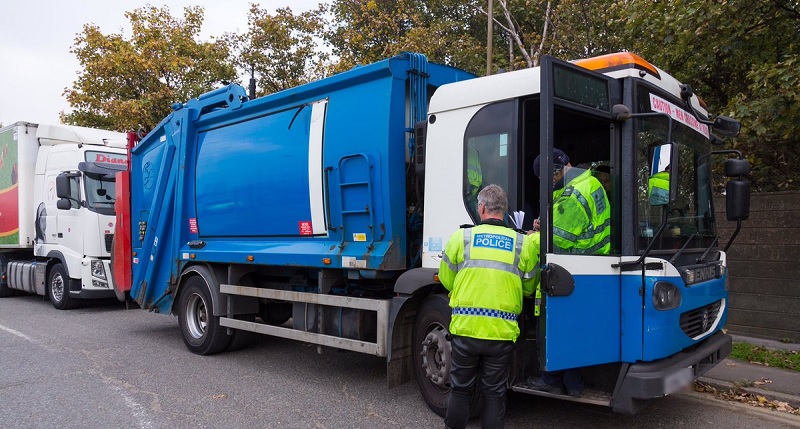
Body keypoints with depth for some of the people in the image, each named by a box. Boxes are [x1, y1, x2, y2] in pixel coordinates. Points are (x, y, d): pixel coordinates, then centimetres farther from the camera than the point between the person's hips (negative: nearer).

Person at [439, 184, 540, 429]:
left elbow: (446, 280, 7)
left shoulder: (461, 237, -1)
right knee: (494, 395, 13)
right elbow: (529, 288, 13)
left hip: (464, 328, 0)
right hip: (502, 332, 0)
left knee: (460, 390, 16)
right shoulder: (524, 244, 2)